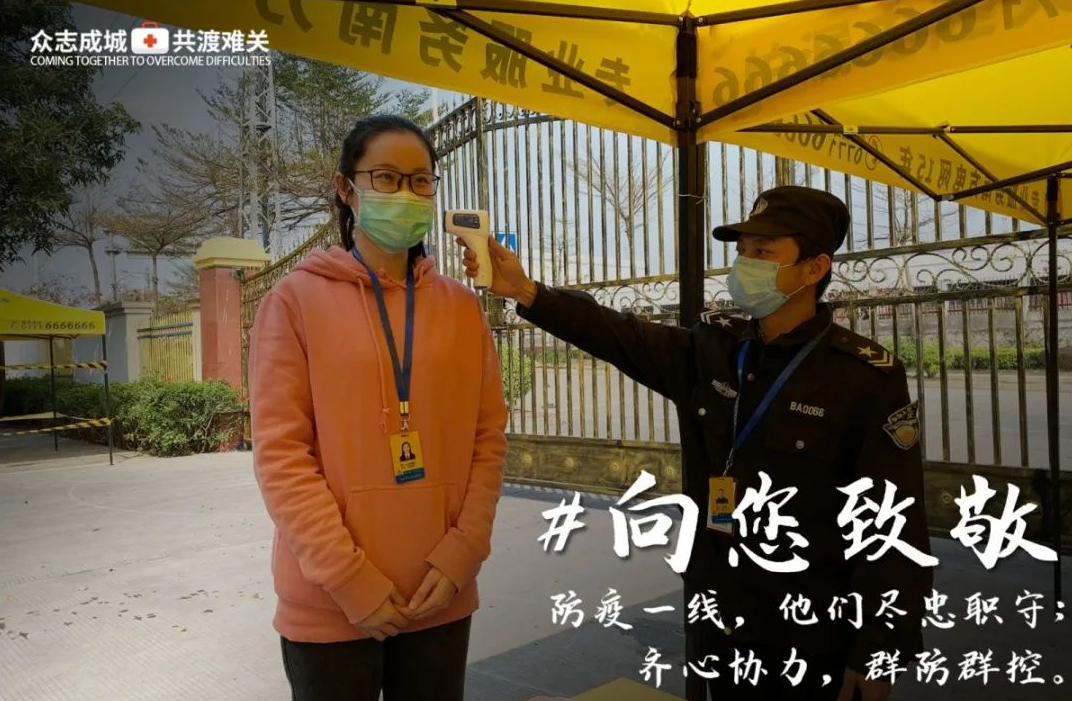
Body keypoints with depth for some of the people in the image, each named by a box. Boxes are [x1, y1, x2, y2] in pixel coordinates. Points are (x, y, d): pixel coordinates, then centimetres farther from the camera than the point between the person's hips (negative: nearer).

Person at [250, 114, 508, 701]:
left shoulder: (460, 306, 6)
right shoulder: (296, 300, -3)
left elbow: (488, 437, 4)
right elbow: (279, 453, -9)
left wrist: (462, 552, -7)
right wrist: (349, 578, -13)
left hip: (440, 595, 3)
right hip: (330, 602, -3)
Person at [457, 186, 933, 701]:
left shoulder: (866, 378, -15)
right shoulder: (710, 351, 0)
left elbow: (894, 531, -14)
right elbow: (617, 335, -3)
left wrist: (874, 655, -14)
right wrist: (525, 292, -17)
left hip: (811, 642, -5)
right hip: (722, 621, 5)